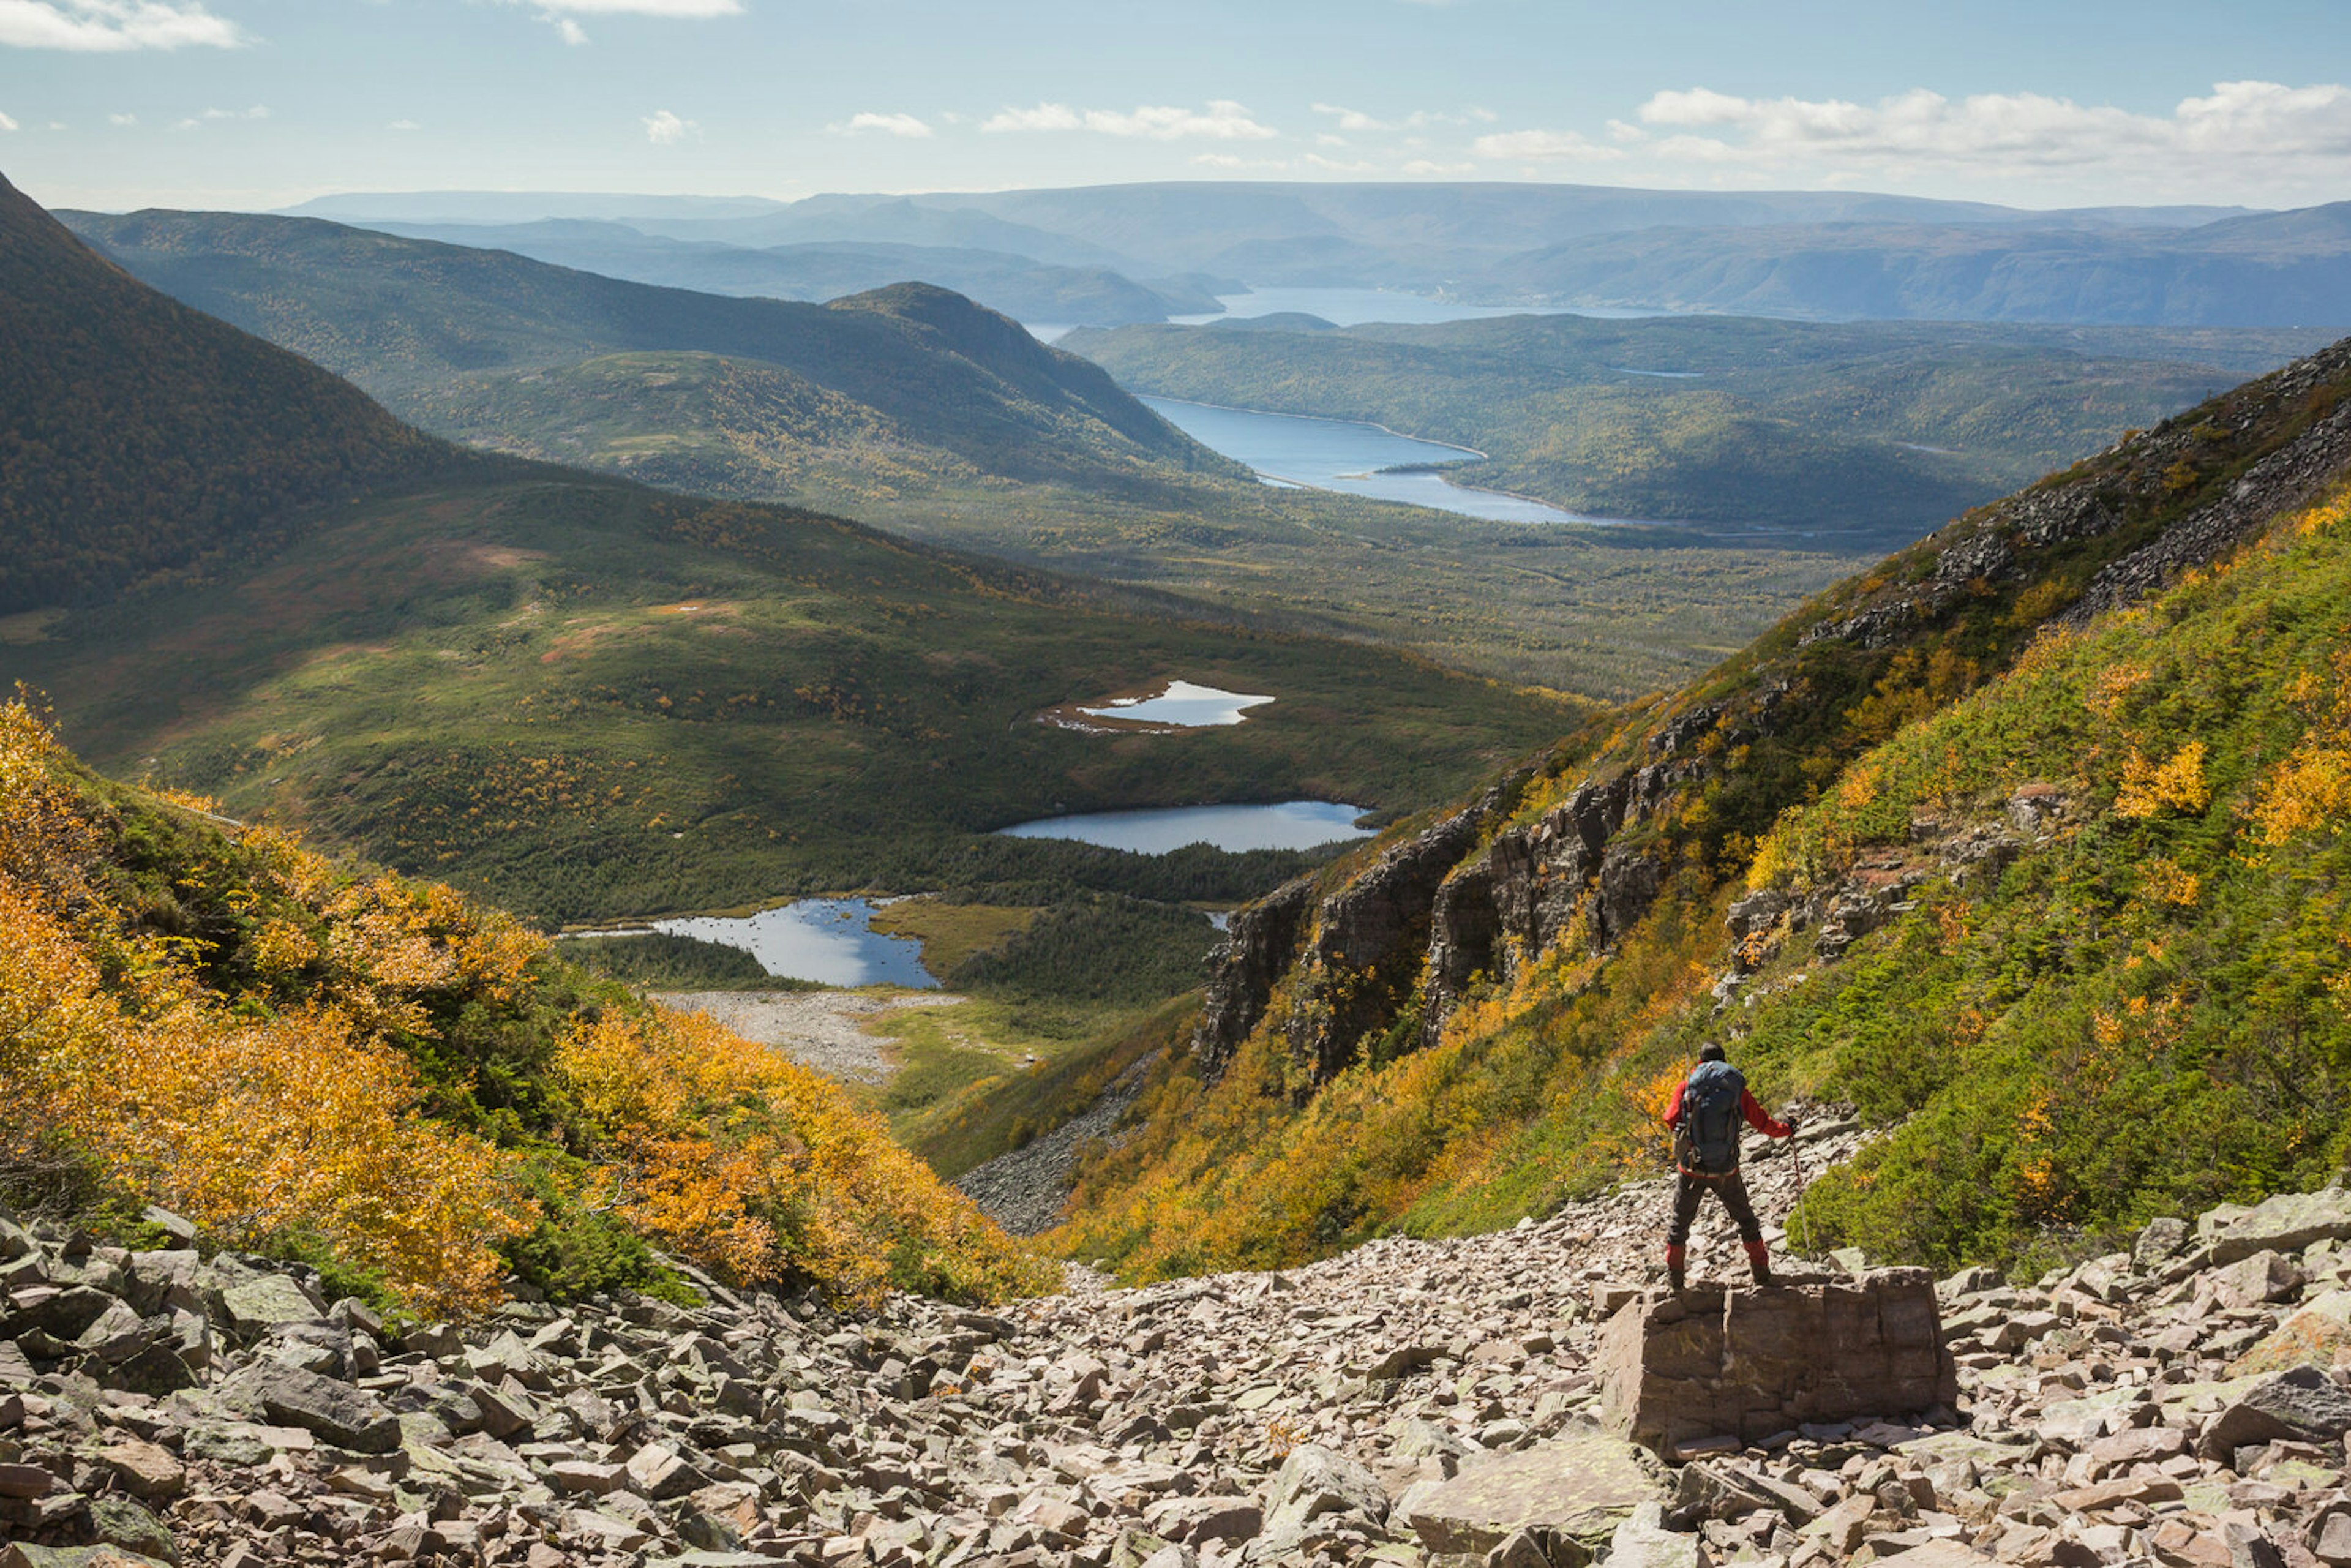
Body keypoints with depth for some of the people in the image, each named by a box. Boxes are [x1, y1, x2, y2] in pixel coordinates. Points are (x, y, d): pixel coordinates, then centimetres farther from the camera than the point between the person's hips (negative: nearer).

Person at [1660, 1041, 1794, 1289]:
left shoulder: (1687, 1087, -7)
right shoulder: (1736, 1089, -3)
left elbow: (1671, 1119, -5)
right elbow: (1762, 1122, 3)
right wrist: (1786, 1130, 22)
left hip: (1691, 1169, -1)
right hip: (1726, 1171, 1)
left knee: (1680, 1221, 17)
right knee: (1746, 1219, 22)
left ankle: (1674, 1276, 20)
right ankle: (1761, 1272, 27)